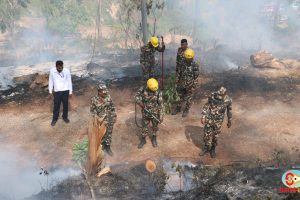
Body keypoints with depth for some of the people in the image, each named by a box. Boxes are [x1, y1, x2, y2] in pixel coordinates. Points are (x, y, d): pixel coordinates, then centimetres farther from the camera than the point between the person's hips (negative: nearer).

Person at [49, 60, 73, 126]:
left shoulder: (67, 71, -12)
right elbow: (51, 81, 2)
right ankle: (55, 119, 26)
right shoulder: (52, 71, -10)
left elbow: (69, 81, -3)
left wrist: (70, 92, -1)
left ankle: (65, 117, 34)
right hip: (57, 91, 0)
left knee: (65, 104, 13)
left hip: (65, 91, 0)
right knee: (56, 105, 8)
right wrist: (50, 91, 4)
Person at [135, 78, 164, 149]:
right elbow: (137, 96, -1)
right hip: (145, 113, 1)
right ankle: (143, 140, 36)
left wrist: (161, 116, -13)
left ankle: (154, 138, 43)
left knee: (155, 127, 19)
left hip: (155, 113, 0)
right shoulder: (143, 90, -17)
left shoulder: (158, 93, -20)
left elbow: (161, 105, -14)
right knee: (144, 127, 14)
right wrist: (140, 102, -21)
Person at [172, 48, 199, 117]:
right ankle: (178, 108, 34)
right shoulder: (183, 63, -4)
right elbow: (179, 73, 7)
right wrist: (177, 81, 10)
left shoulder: (195, 66, -17)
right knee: (180, 96, 16)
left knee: (188, 98, 10)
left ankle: (186, 110, 27)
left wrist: (193, 86, -13)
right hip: (182, 84, 4)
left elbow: (196, 77, -13)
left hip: (189, 85, -4)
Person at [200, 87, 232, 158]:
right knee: (207, 134, 11)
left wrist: (229, 121, 8)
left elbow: (229, 110, -2)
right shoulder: (212, 96, -20)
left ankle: (212, 149, 35)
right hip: (209, 119, 1)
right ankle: (207, 148, 34)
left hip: (218, 121, 0)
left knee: (215, 136, 12)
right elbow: (206, 106, -9)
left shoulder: (228, 100, -18)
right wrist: (203, 117, -13)